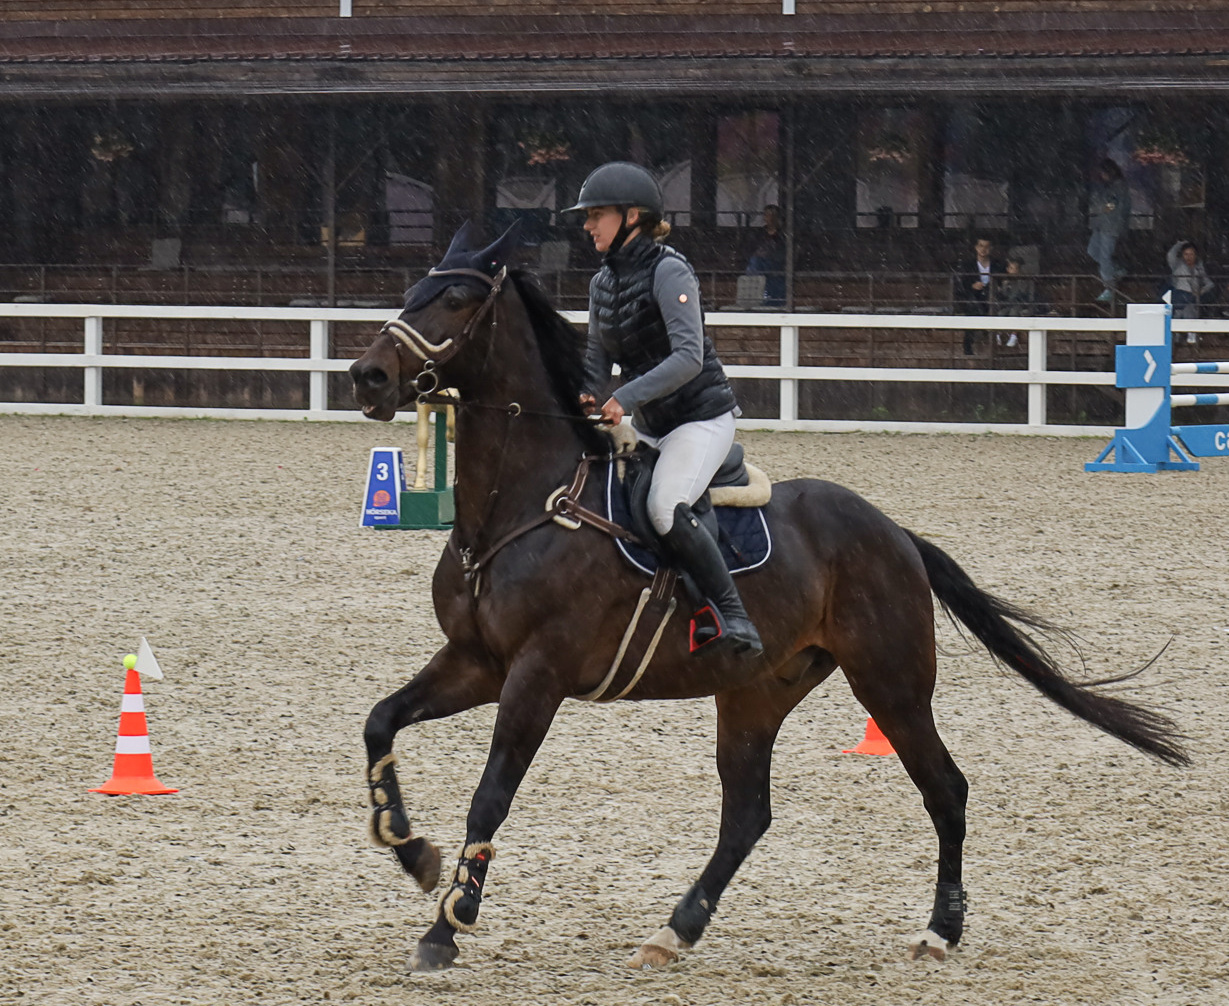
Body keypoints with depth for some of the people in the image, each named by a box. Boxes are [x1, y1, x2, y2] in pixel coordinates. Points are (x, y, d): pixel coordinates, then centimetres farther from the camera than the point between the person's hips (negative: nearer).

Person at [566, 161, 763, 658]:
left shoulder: (668, 272, -16)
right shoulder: (604, 282, 10)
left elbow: (688, 357, -25)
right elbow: (598, 356, 15)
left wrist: (626, 397, -33)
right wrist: (587, 400, -7)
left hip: (702, 418, -9)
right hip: (649, 426, 9)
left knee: (665, 508, -30)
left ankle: (736, 619, -27)